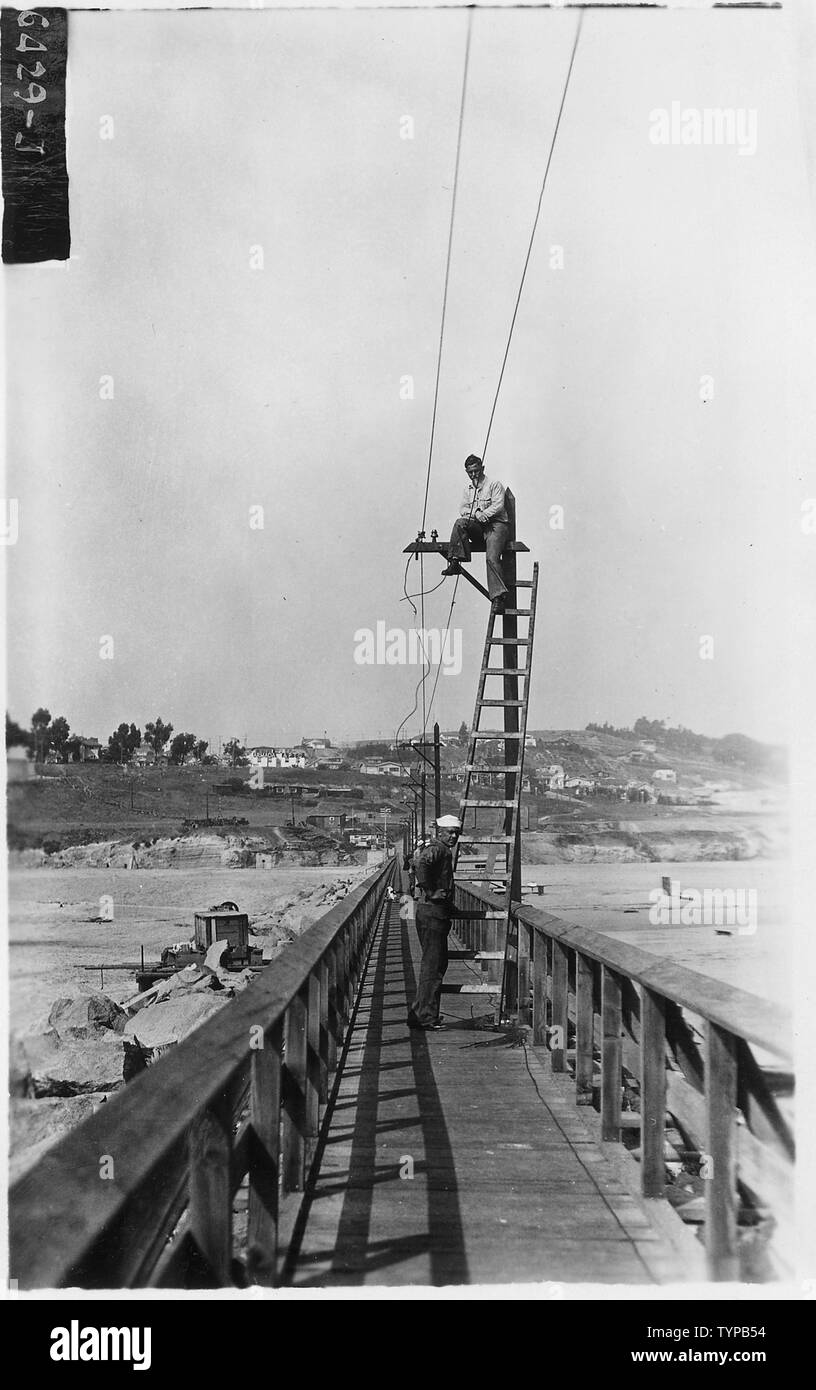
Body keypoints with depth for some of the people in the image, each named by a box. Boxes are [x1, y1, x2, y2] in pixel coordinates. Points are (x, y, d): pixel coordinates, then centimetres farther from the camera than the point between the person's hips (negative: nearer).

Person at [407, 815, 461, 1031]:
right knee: (432, 966, -8)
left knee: (438, 963, 16)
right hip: (433, 913, -11)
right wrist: (429, 891, -28)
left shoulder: (444, 851, 19)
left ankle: (420, 1013, 22)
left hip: (437, 913, 11)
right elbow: (422, 862, -35)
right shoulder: (437, 849, -14)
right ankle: (425, 1017, -4)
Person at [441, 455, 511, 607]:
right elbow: (463, 508, 13)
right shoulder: (468, 487, 19)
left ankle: (498, 595, -30)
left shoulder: (494, 484, 1)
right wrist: (475, 514, -9)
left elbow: (498, 505, -10)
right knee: (460, 522, -26)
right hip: (477, 526, 5)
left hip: (496, 524, -5)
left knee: (492, 558, -26)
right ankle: (454, 563, -32)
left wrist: (485, 514, -25)